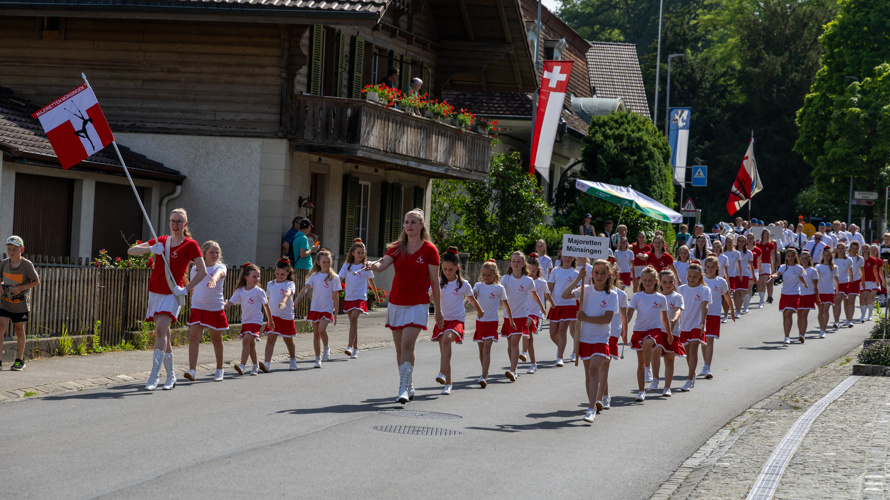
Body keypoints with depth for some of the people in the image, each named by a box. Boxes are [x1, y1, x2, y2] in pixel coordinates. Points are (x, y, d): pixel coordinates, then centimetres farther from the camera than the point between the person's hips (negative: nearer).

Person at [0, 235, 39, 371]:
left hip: (21, 304, -2)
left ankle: (19, 360, 23)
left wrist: (21, 288, -18)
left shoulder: (27, 265, -12)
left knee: (19, 330, 9)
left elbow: (36, 281, -6)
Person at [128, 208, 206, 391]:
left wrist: (186, 289, -11)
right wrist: (150, 249, -11)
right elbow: (131, 251, 8)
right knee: (163, 334, 9)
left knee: (160, 330, -20)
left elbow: (203, 271, -3)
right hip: (155, 292, 5)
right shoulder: (161, 241, 11)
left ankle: (154, 376, -24)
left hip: (172, 294, -5)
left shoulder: (190, 245, -2)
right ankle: (170, 376, 20)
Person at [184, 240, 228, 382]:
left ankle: (220, 369, 26)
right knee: (194, 337, -13)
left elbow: (219, 273, -29)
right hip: (198, 308, 1)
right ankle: (192, 370, -19)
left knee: (216, 339, 10)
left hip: (216, 309, -1)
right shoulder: (195, 269, 6)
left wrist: (213, 280, -51)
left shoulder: (220, 267, -3)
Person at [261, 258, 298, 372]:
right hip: (273, 316, 2)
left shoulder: (290, 284, -6)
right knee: (270, 338, -14)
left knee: (288, 340, 14)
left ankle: (293, 361, 38)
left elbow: (288, 293, -27)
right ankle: (267, 364, -25)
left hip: (287, 316, -2)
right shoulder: (270, 284, 9)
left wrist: (283, 302, -48)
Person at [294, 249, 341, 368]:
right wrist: (296, 300, -20)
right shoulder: (314, 276, 4)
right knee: (316, 333, 6)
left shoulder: (334, 277, 0)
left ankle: (326, 348, 5)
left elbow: (335, 296, 0)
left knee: (322, 329, -22)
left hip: (327, 308, -3)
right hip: (315, 308, 3)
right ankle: (318, 359, 14)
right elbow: (305, 288, -6)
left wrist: (335, 313, -2)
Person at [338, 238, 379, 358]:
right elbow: (340, 279, 2)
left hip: (360, 297, -3)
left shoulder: (366, 267, 2)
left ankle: (350, 346, -26)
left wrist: (376, 295, 24)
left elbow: (371, 282, 14)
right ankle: (355, 348, 19)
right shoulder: (347, 266, 6)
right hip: (349, 297, 3)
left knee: (353, 318, -21)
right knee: (352, 321, 9)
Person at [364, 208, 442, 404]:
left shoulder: (429, 250, -4)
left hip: (418, 305, -4)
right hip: (396, 304, 4)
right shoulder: (397, 247, 5)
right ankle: (409, 387, 22)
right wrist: (373, 265, -35)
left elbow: (435, 282, -1)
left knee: (407, 343, -18)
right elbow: (382, 265, -11)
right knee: (400, 347, 8)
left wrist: (438, 310, 1)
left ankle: (404, 388, -20)